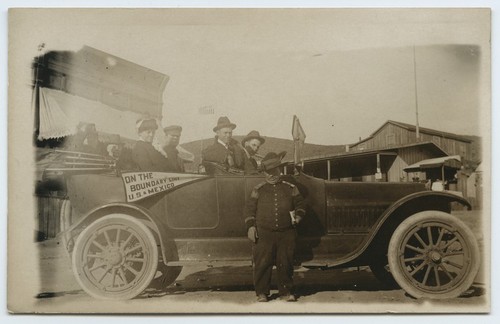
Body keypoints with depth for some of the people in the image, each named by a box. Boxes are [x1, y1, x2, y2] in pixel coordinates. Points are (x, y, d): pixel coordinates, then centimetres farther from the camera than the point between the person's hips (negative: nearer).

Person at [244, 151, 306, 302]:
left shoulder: (290, 188, 10)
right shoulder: (258, 189, 6)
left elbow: (300, 204, 17)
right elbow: (249, 208, 7)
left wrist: (298, 216, -2)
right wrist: (250, 226, -3)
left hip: (287, 233, 1)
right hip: (263, 233, -1)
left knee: (285, 263, 4)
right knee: (262, 263, 1)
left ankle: (286, 292, 18)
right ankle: (262, 292, 14)